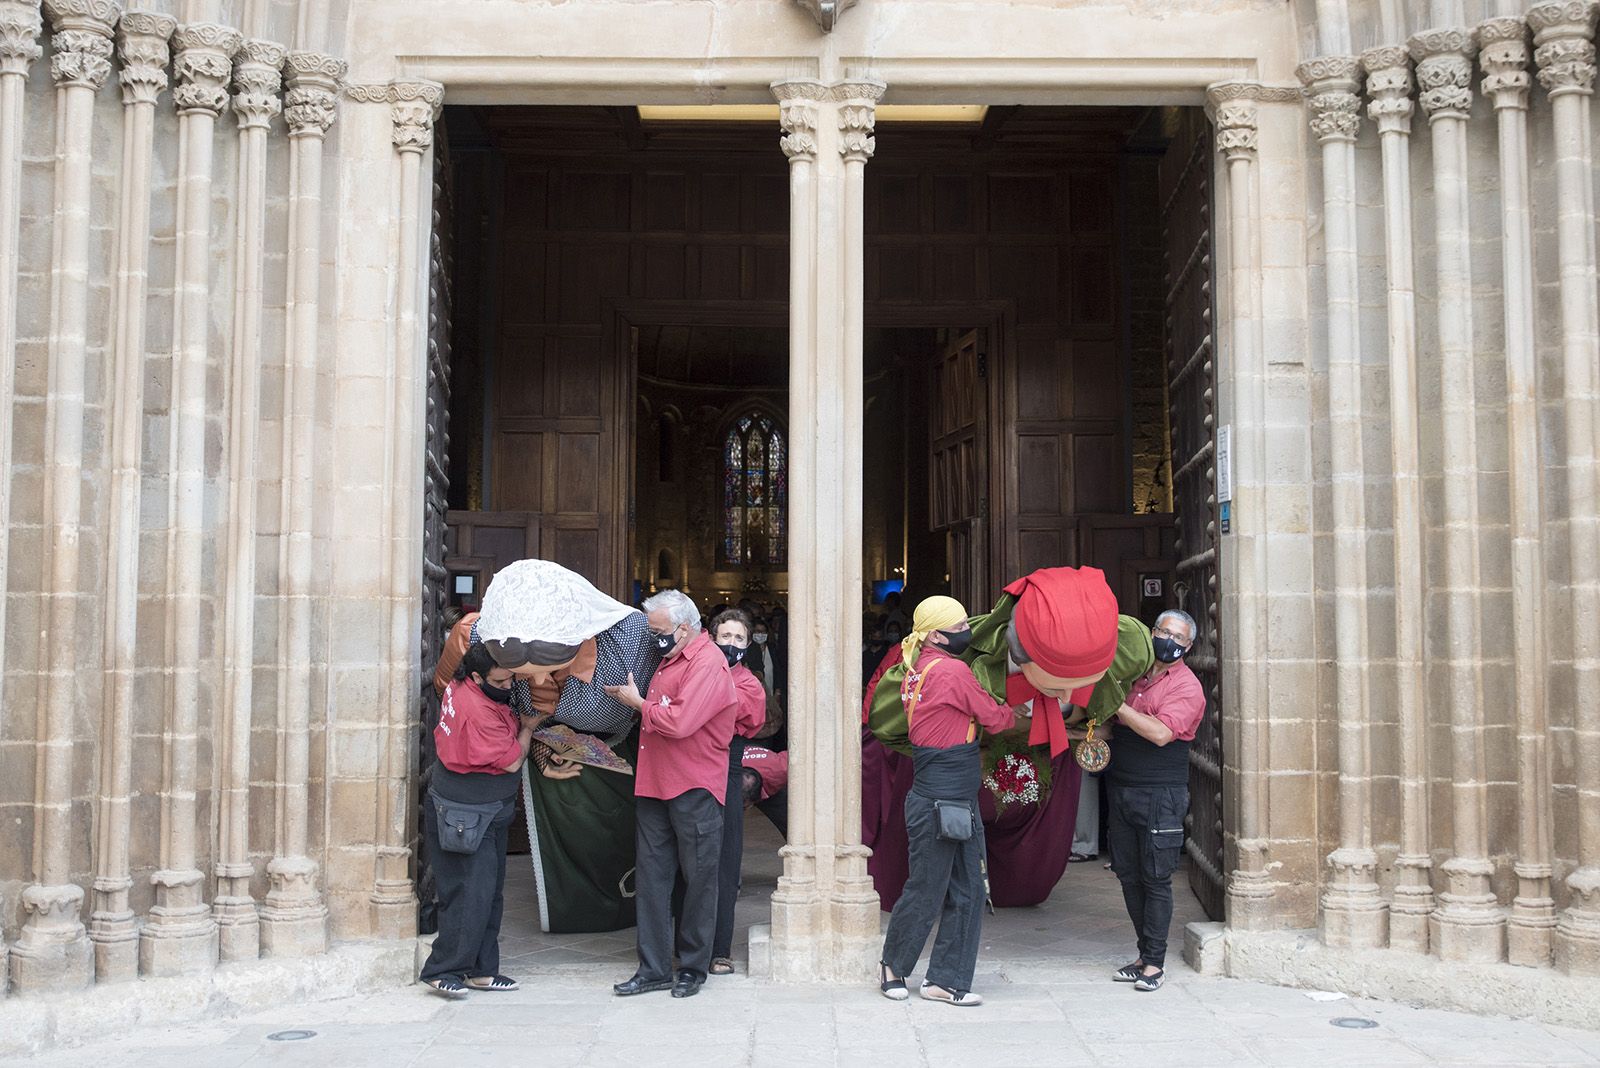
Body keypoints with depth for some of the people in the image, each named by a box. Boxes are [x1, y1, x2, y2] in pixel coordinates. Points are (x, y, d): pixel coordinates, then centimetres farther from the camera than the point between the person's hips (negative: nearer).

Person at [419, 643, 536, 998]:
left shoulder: (459, 689, 3)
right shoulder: (478, 711, -26)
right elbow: (512, 760, -16)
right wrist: (528, 725, -2)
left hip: (488, 814, 10)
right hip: (466, 817, -10)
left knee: (490, 892, 13)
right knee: (471, 893, -9)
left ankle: (480, 969, 19)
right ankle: (443, 970, -1)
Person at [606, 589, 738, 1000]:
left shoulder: (708, 663, -14)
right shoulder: (670, 659, 16)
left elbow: (678, 721, -23)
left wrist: (638, 703, -9)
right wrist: (627, 696, 9)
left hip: (694, 789, -9)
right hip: (655, 786, 9)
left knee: (698, 880, 4)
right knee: (652, 877, 8)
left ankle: (693, 967, 14)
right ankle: (654, 969, 15)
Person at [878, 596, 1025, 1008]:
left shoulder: (917, 672, 10)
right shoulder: (952, 671, -15)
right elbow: (994, 717, -4)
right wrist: (1024, 719, 15)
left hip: (959, 804, 9)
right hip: (937, 806, -9)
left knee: (967, 893, 12)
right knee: (925, 892, 5)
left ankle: (945, 980, 18)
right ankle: (892, 967, 23)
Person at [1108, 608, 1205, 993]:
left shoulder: (1187, 686, -6)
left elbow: (1161, 733, -20)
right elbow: (1113, 725, 26)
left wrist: (1118, 705, -16)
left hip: (1160, 795, -6)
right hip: (1122, 789, 6)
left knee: (1156, 879, -4)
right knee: (1129, 875, 8)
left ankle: (1154, 961, 3)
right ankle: (1145, 953, 18)